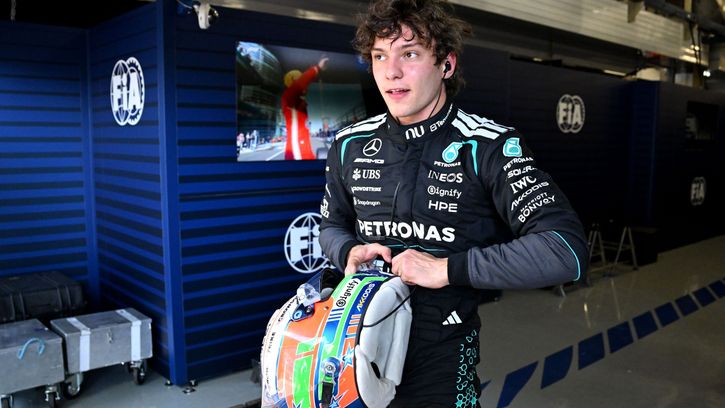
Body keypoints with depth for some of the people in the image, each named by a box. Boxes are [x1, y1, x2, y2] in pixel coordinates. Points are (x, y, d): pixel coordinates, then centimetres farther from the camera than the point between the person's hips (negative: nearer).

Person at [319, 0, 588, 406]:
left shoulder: (487, 146, -16)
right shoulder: (350, 145, -1)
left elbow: (566, 250, -25)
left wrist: (446, 268, -27)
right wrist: (349, 251, -8)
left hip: (442, 361, -4)